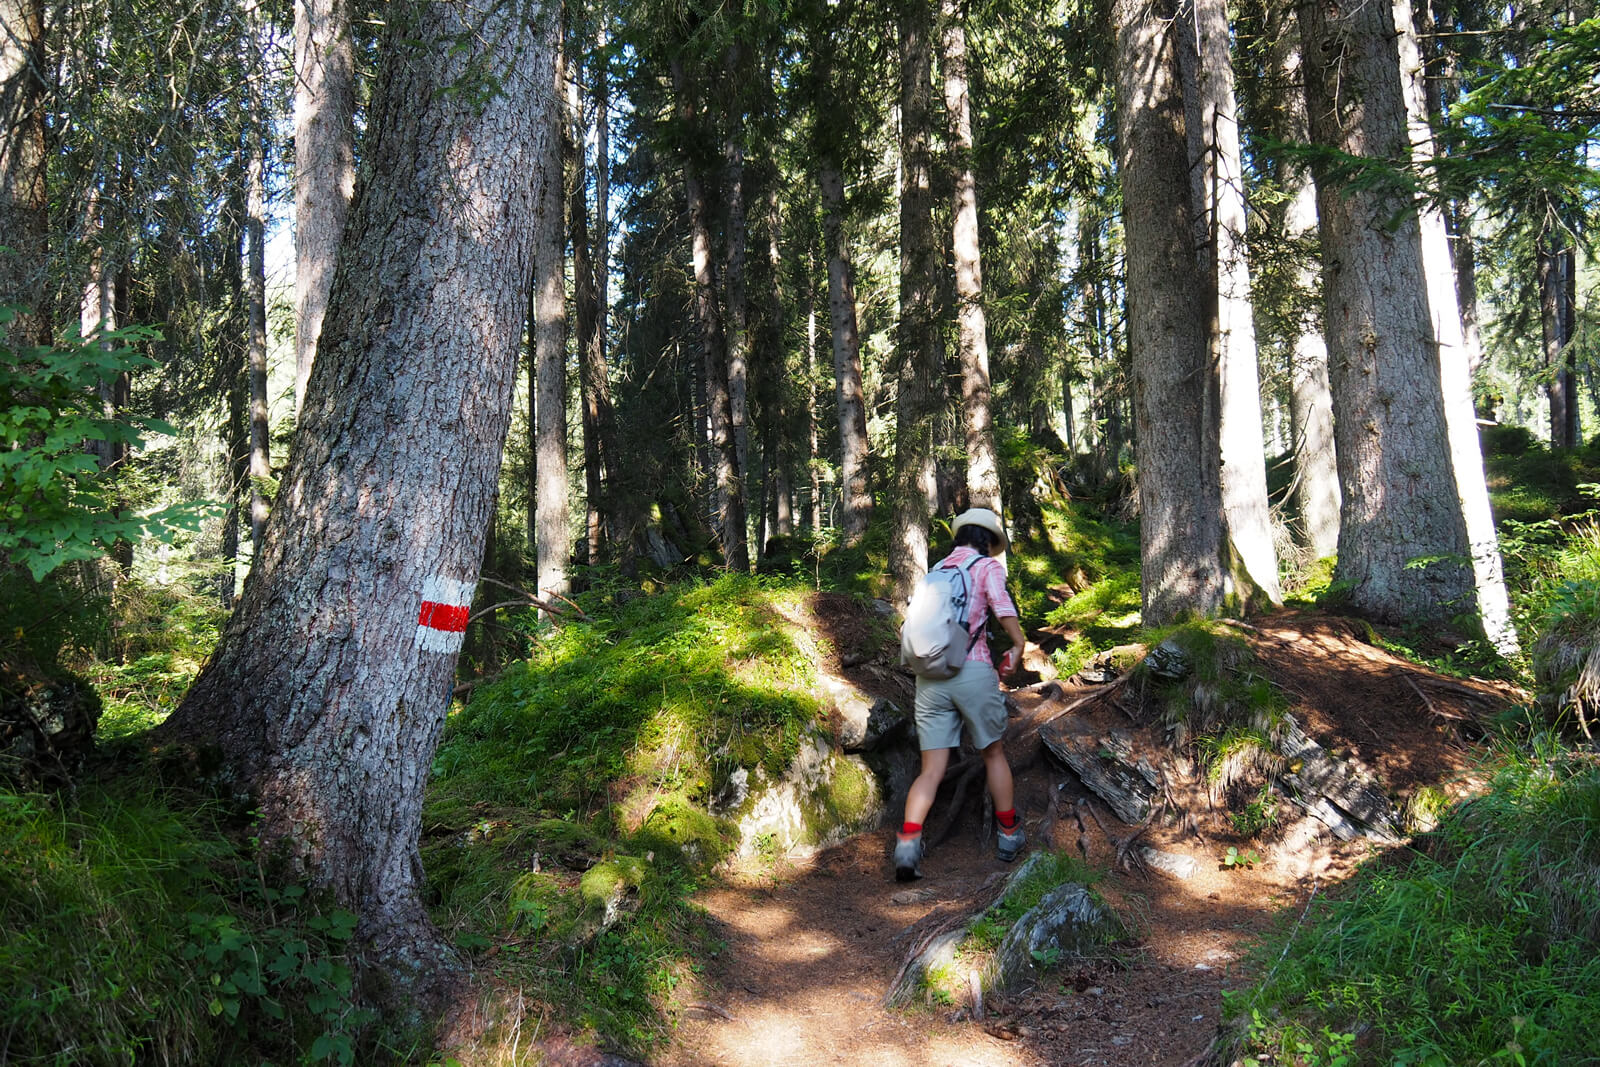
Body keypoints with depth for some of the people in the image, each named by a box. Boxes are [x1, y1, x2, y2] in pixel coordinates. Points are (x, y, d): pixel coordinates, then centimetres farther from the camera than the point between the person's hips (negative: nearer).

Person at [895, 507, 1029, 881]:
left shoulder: (936, 569, 18)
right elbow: (1001, 605, -17)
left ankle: (907, 842, -18)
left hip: (929, 677, 4)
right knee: (994, 753, 18)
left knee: (931, 770, 3)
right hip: (973, 671, -4)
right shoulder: (988, 567, 2)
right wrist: (1018, 644, -9)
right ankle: (1008, 835, 30)